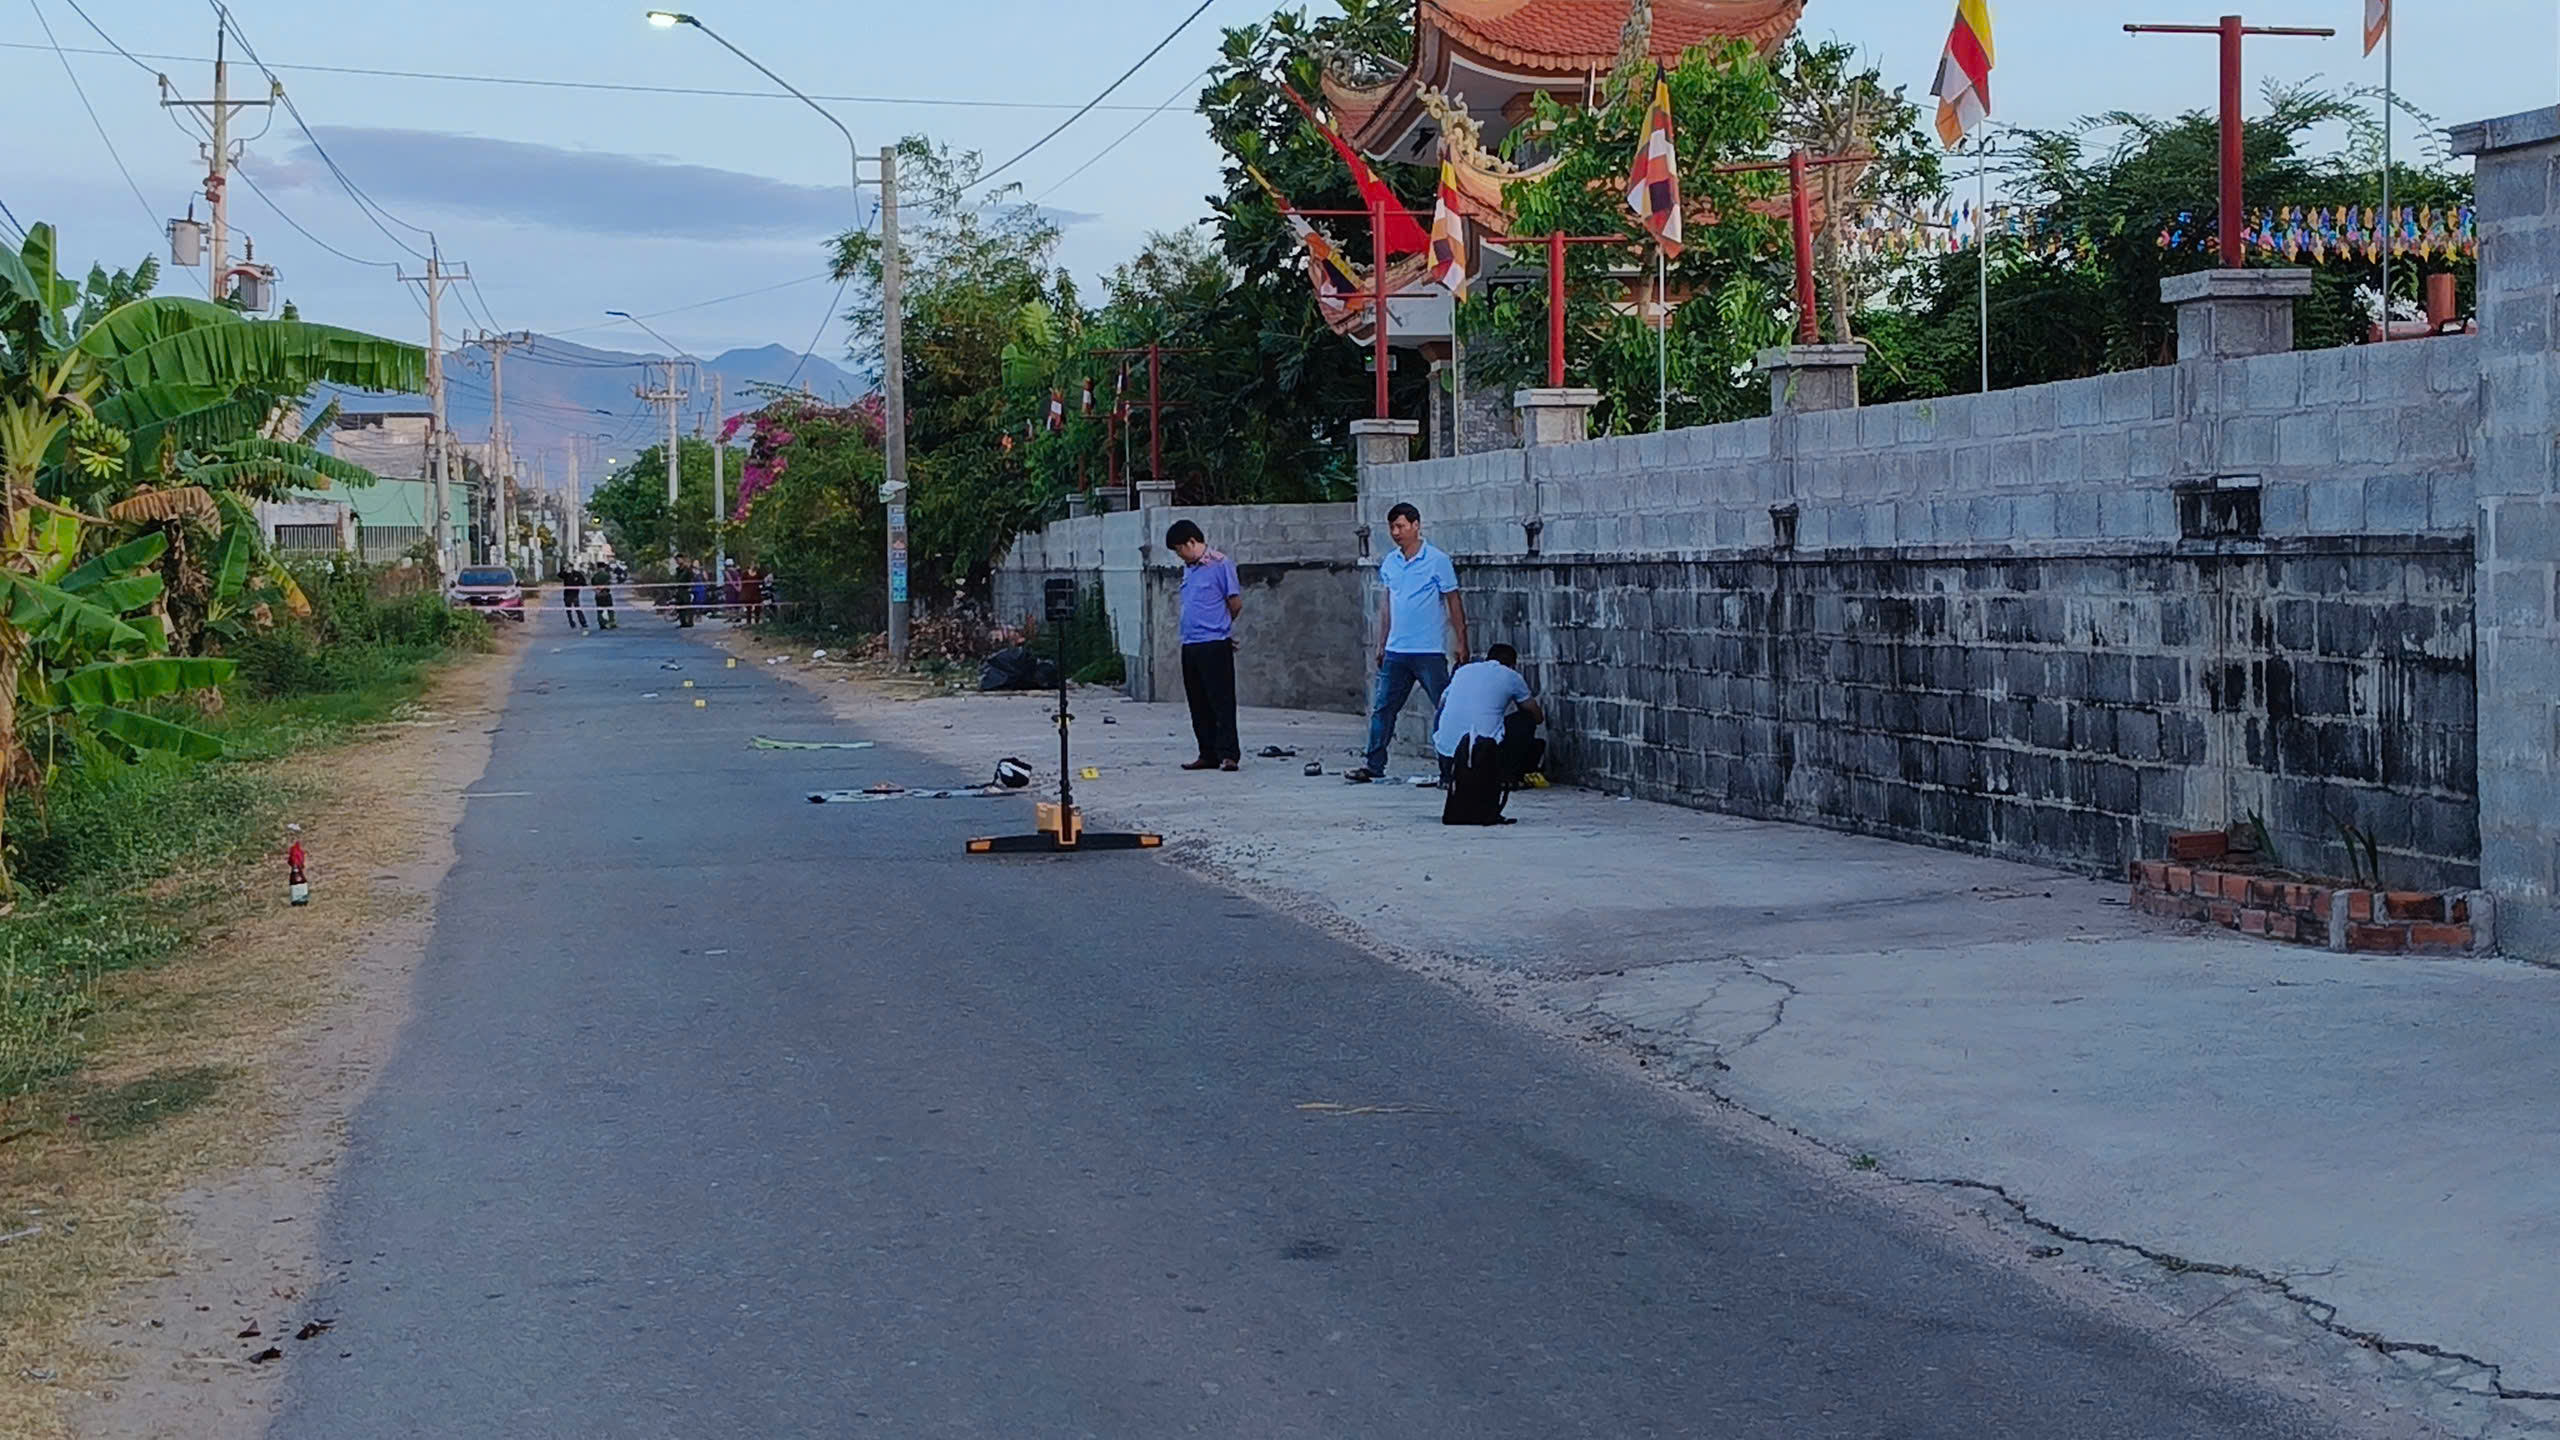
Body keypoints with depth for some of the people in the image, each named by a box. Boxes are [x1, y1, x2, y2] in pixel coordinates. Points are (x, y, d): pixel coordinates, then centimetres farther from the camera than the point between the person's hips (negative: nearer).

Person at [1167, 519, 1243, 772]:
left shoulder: (1220, 565, -6)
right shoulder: (1188, 569, 16)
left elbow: (1236, 603, -4)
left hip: (1214, 644, -8)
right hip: (1190, 645, 8)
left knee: (1222, 701, -6)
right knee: (1199, 705, 9)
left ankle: (1229, 754, -6)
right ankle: (1209, 754, 15)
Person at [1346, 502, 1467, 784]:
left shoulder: (1437, 560, -6)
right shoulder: (1389, 562, 11)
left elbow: (1453, 602, -3)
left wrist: (1461, 643, -7)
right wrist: (1381, 645, 18)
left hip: (1430, 651, -6)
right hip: (1396, 651, 6)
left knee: (1444, 709, -2)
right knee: (1383, 708, 6)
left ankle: (1450, 770, 3)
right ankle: (1374, 766, 13)